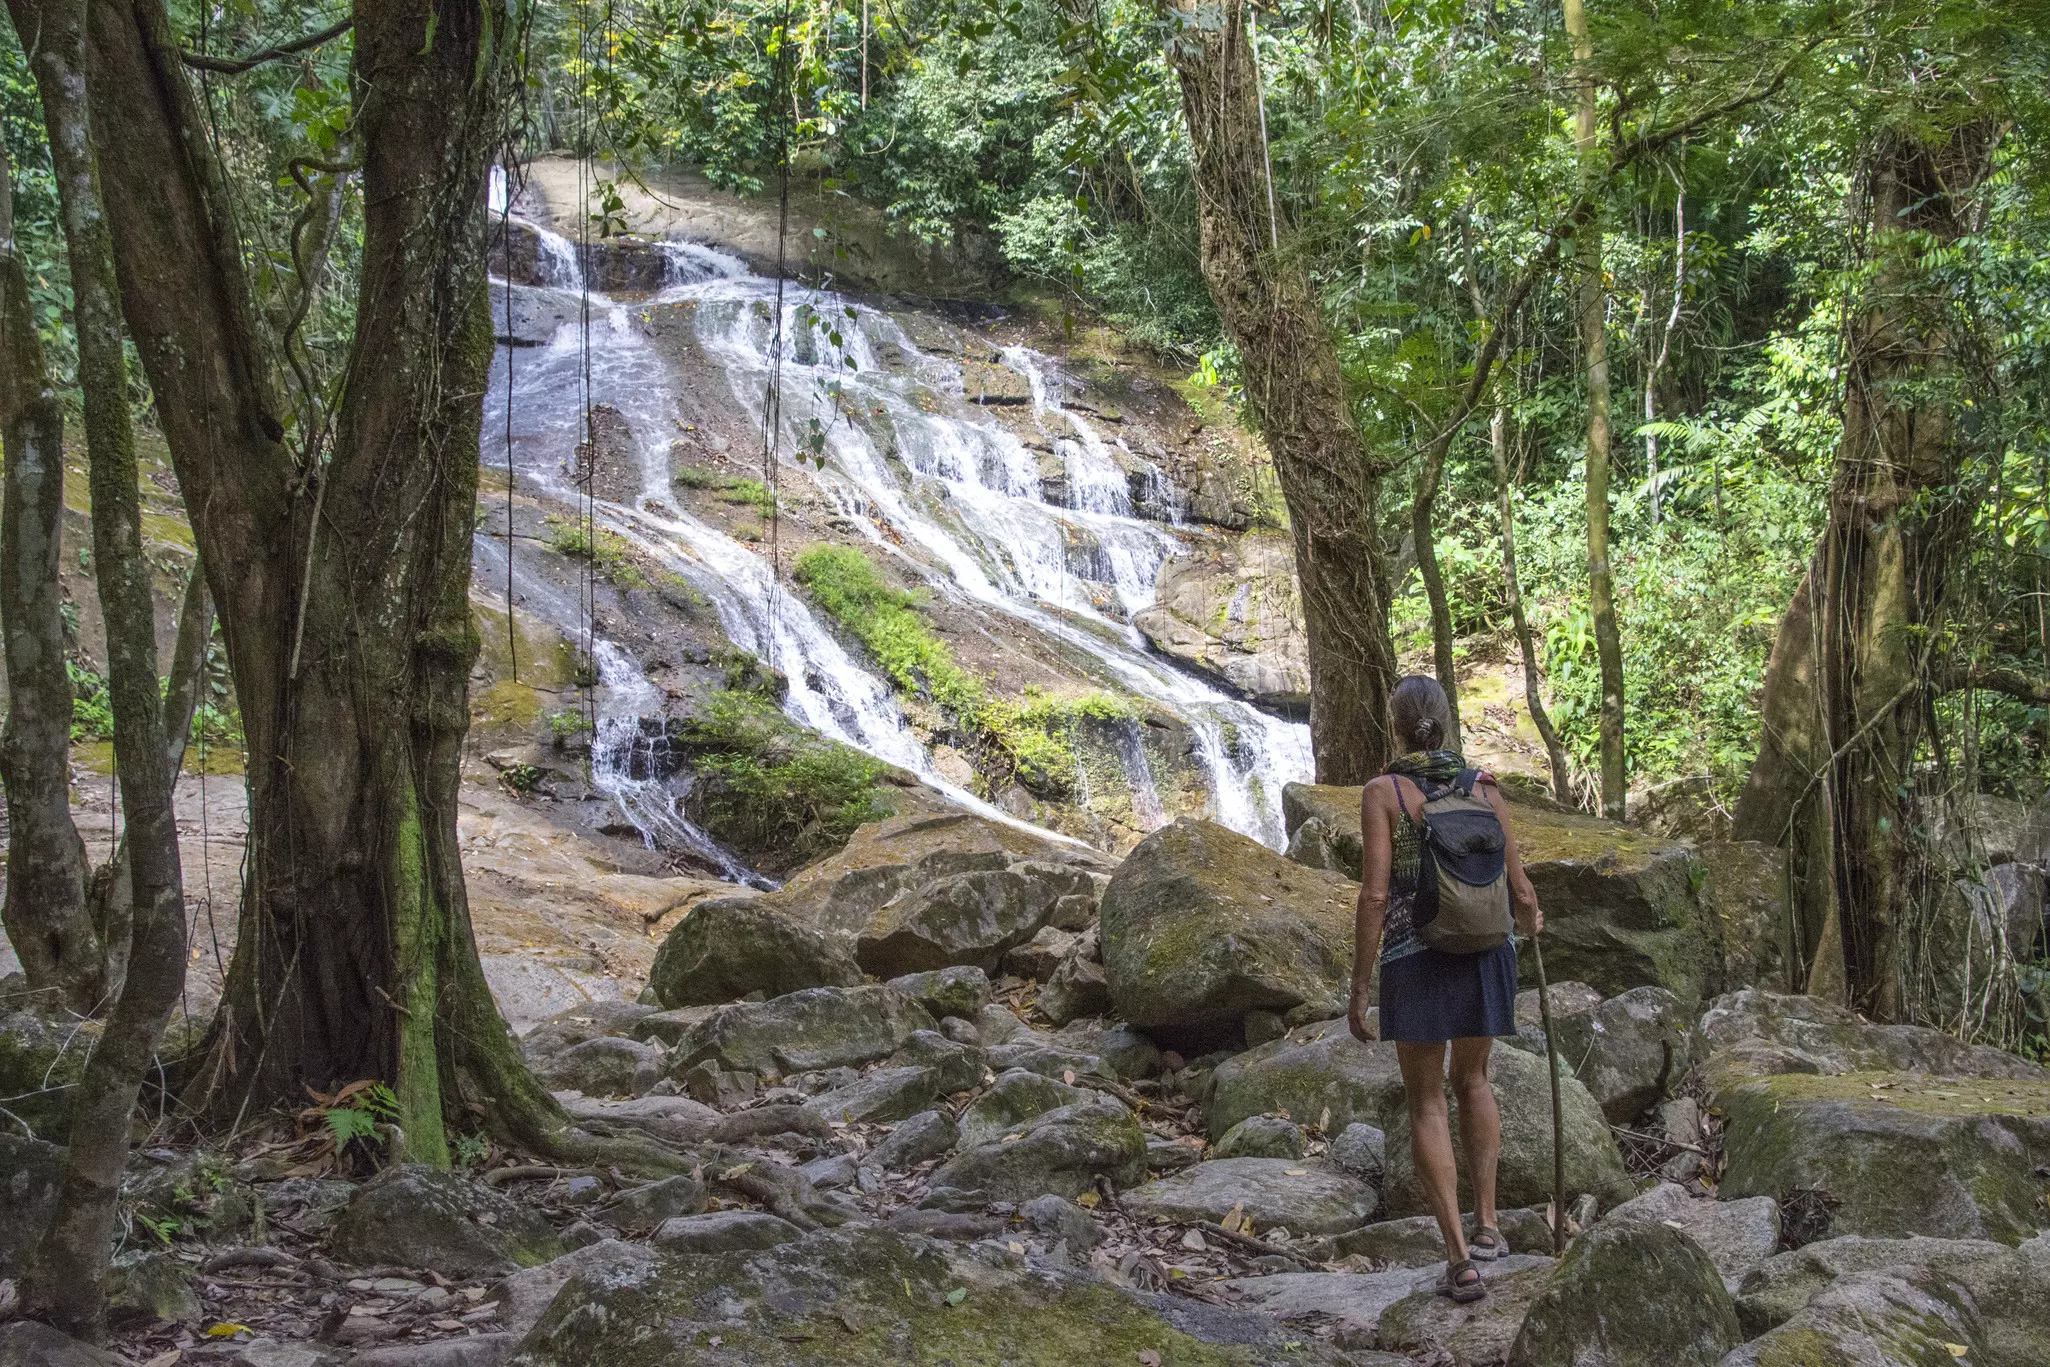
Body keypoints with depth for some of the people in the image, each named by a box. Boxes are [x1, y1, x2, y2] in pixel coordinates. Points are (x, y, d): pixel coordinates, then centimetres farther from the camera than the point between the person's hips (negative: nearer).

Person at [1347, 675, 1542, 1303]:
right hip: (1487, 952, 3)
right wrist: (1530, 921, 29)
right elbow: (1520, 888, 4)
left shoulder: (1384, 792, -8)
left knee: (1427, 1103, 7)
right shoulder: (1485, 787, 2)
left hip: (1416, 960, -3)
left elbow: (1375, 894, -13)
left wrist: (1359, 986, -7)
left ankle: (1460, 1261, -1)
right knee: (1472, 1079, 26)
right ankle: (1486, 1223, 22)